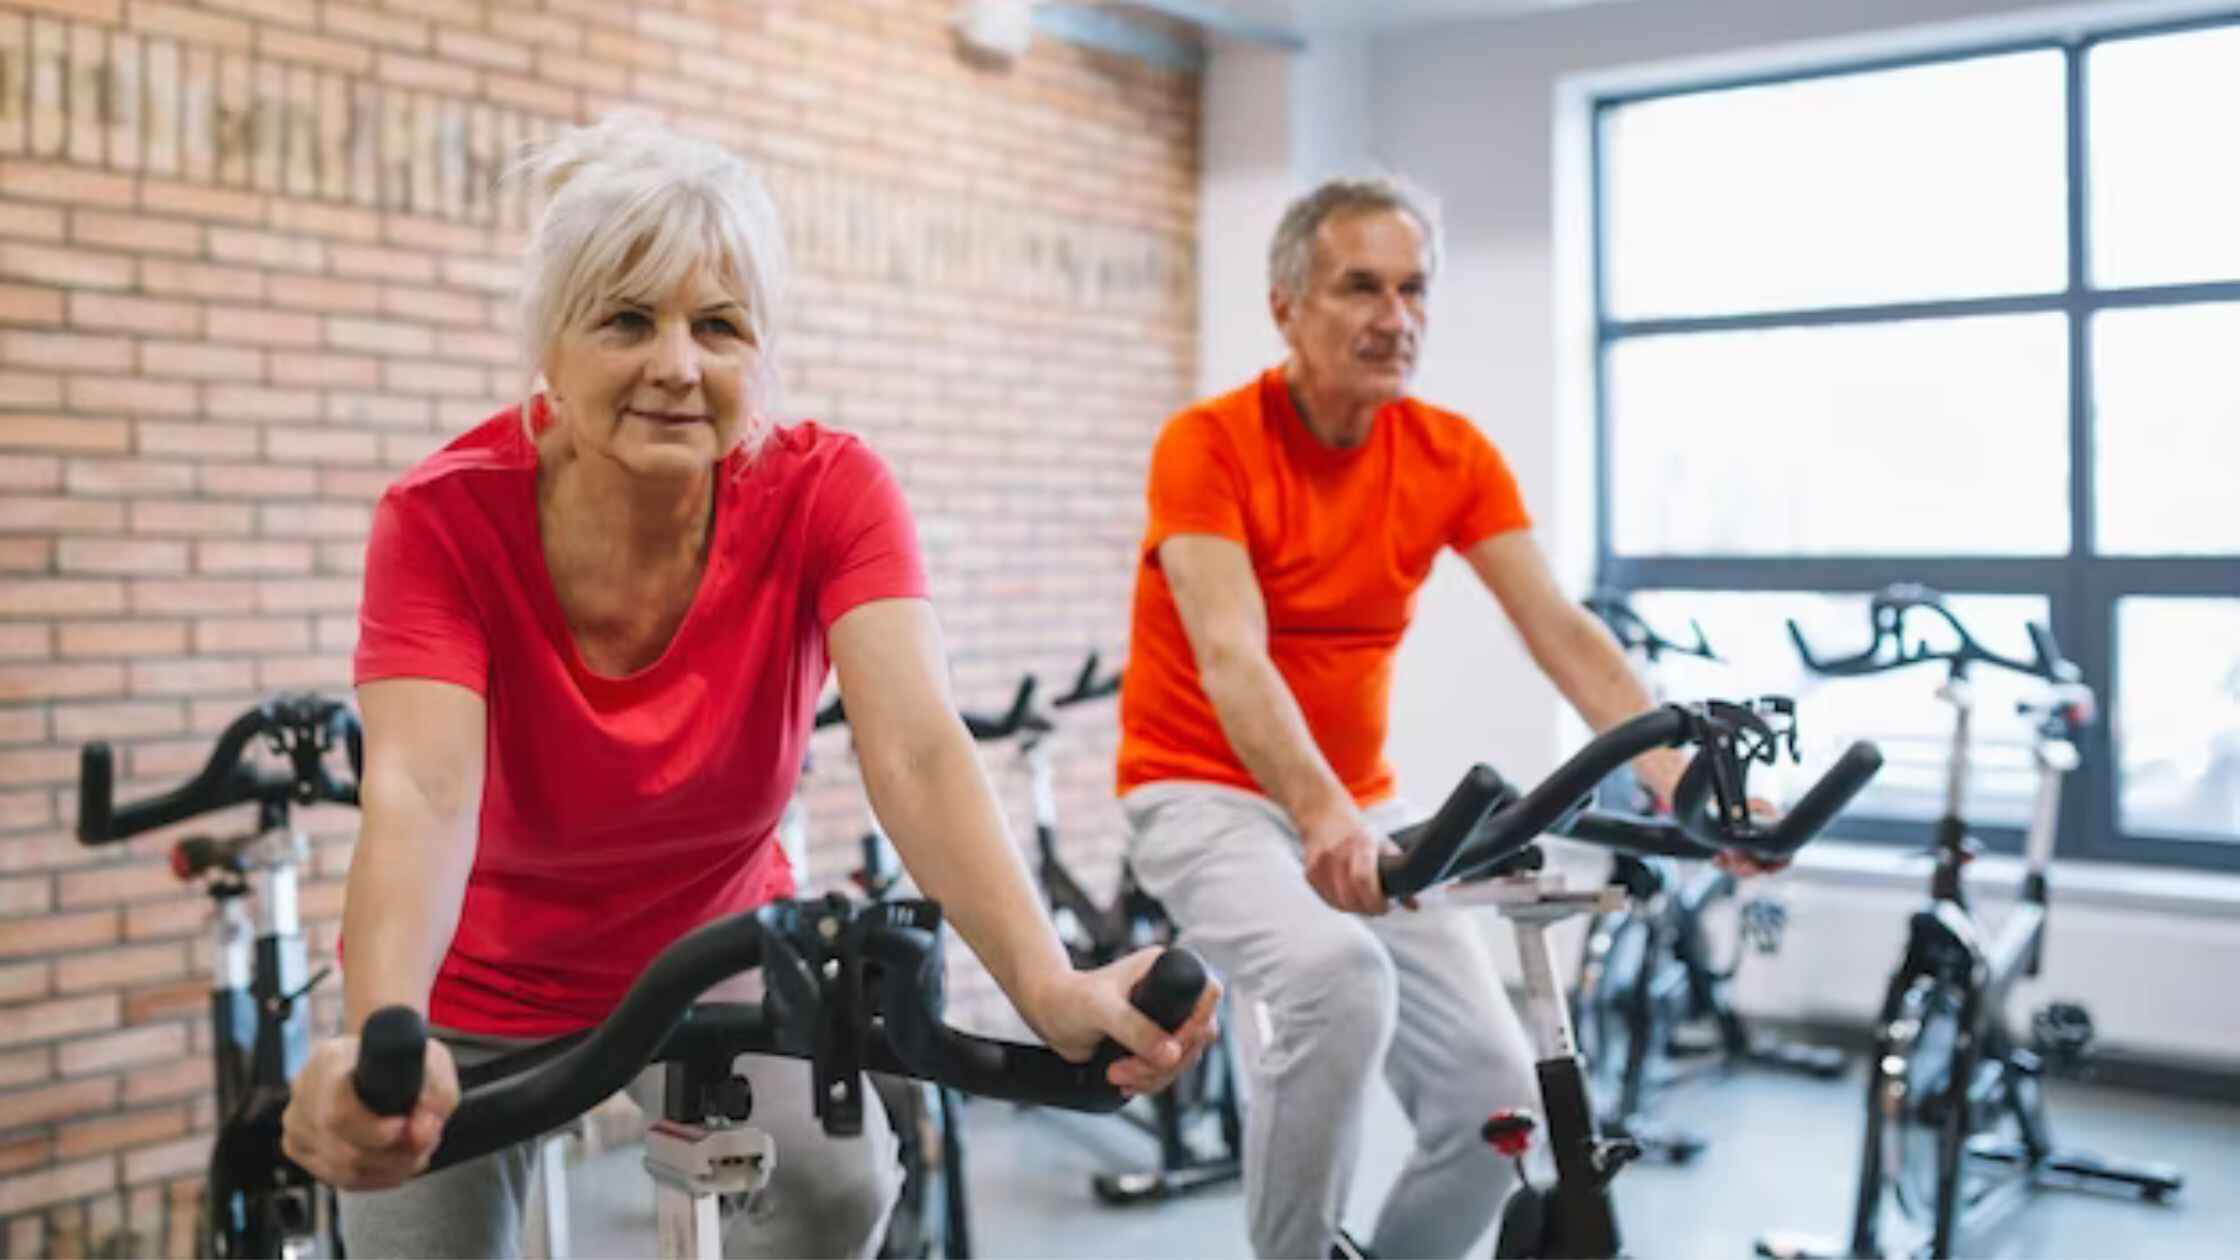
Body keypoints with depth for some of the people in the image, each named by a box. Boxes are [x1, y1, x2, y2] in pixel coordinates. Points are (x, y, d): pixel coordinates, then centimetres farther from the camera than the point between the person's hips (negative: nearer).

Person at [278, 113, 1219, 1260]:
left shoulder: (827, 494, -22)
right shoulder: (445, 520, -25)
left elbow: (917, 750, -35)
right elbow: (419, 793, -39)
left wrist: (1051, 989, -51)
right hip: (480, 987, 0)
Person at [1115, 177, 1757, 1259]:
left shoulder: (1453, 455, -1)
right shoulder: (1207, 445, -16)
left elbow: (1560, 631, -10)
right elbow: (1230, 655, -29)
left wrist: (1680, 779, -25)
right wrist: (1320, 816, -45)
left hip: (1361, 806, 5)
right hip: (1208, 794, -5)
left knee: (1494, 1094, -6)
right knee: (1339, 976, -34)